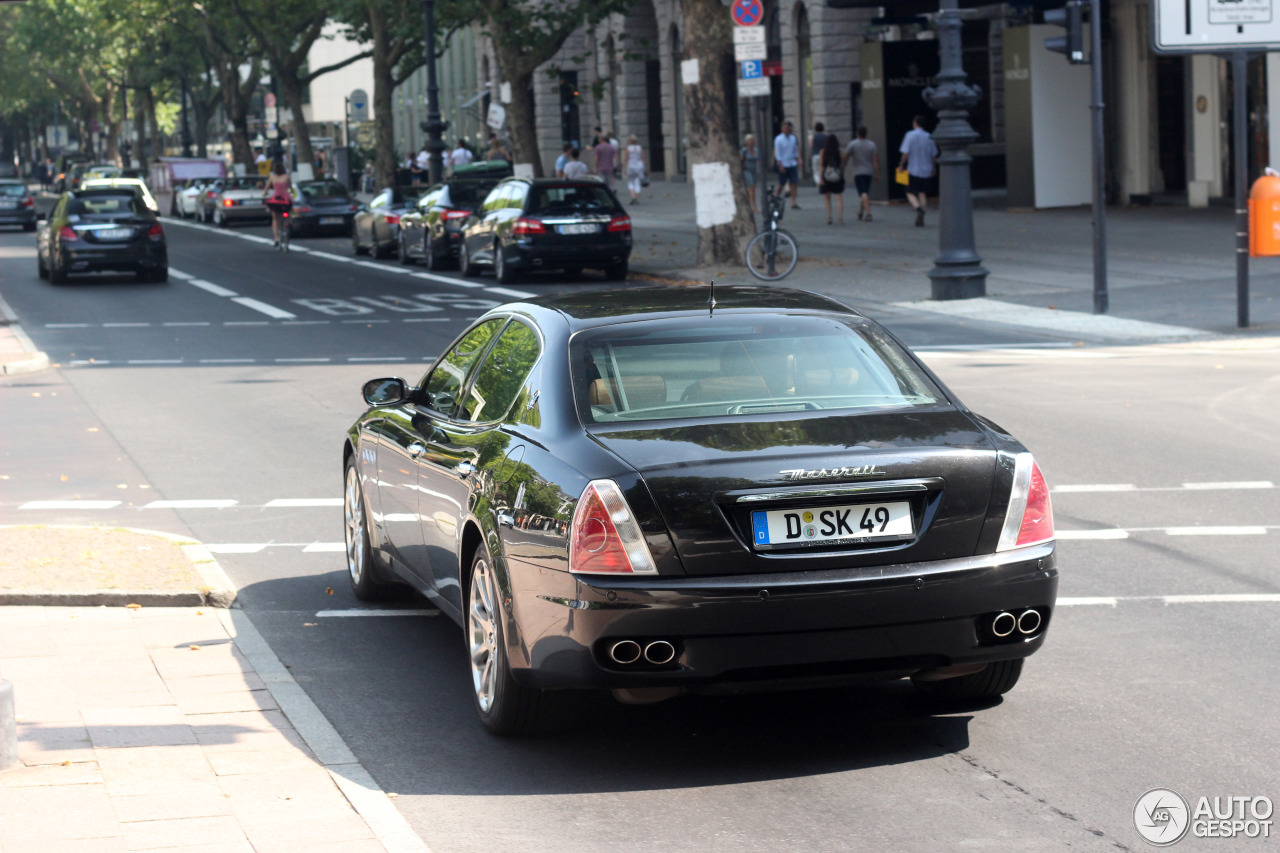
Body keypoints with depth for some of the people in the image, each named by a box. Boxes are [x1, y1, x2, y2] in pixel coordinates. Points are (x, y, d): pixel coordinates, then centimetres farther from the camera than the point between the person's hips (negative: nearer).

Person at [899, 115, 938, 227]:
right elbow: (934, 155, 9)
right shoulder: (929, 137, 4)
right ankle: (920, 218, 6)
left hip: (913, 170, -4)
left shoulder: (910, 135, -8)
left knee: (910, 193, 3)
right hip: (926, 170, 4)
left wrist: (901, 164, 2)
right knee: (922, 193, 12)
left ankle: (918, 208, -25)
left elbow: (905, 153, -12)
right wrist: (933, 167, 22)